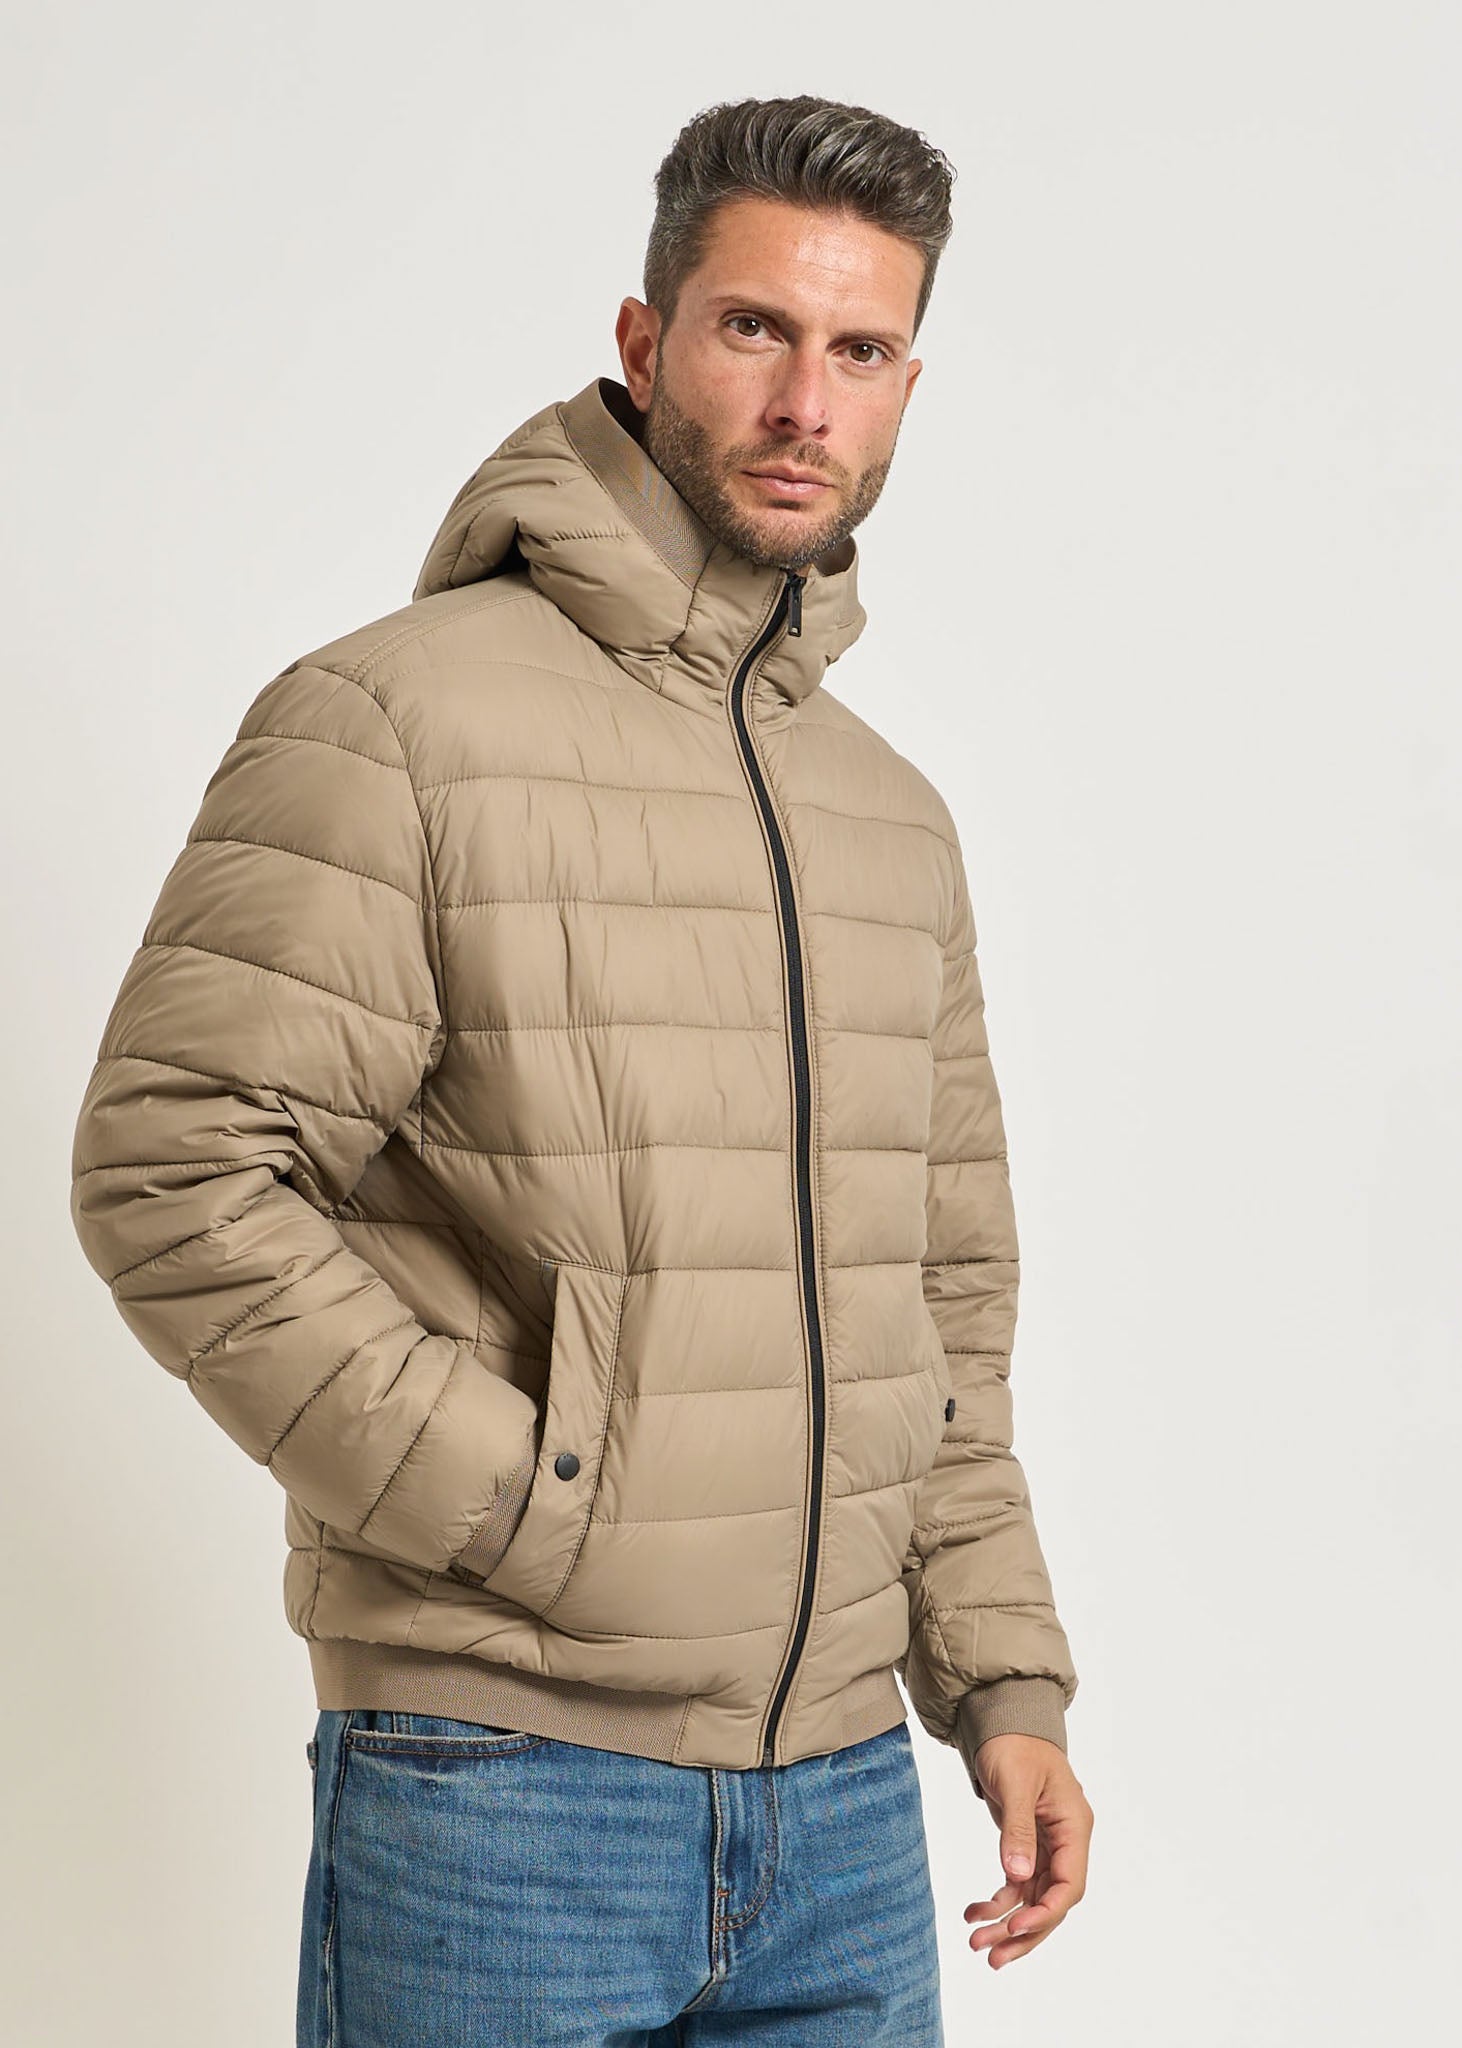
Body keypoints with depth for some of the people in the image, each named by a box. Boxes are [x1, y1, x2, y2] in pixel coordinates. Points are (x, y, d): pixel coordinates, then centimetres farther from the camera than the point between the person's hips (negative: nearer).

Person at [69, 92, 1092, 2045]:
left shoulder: (896, 817, 12)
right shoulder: (397, 714, -8)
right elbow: (172, 1173, -15)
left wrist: (1002, 1678, 9)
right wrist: (534, 1514, -16)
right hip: (499, 1779, -5)